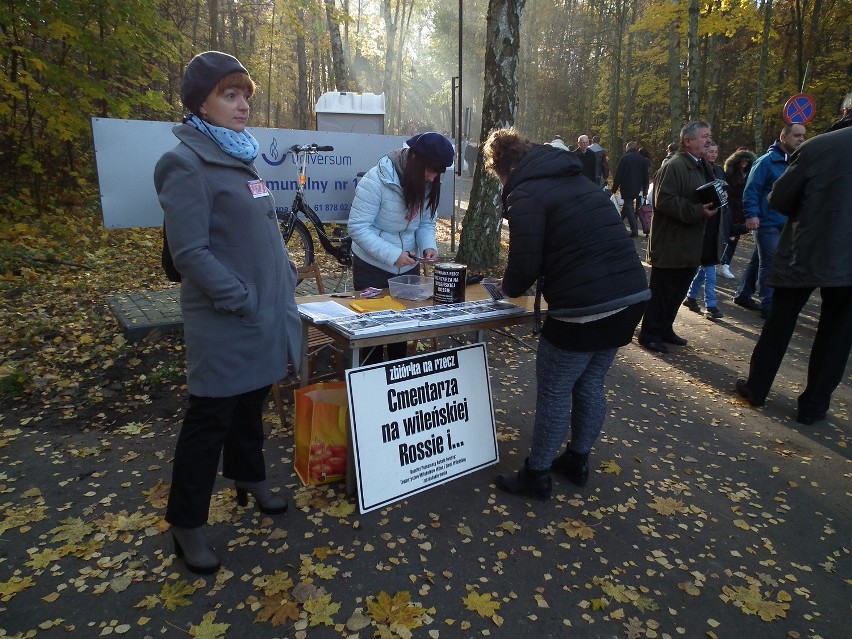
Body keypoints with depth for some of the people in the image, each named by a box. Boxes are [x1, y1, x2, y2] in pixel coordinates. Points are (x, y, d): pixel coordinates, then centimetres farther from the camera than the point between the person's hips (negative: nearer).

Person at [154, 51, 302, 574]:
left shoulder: (242, 157, 13)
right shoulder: (187, 163, -13)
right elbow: (190, 252, -19)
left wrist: (286, 280, 10)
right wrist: (242, 300, -20)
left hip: (267, 314, 8)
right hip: (226, 322, -8)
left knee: (252, 404, 22)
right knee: (211, 418, 4)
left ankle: (249, 475, 43)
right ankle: (187, 522, 21)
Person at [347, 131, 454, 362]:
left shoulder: (428, 184, -4)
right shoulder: (376, 180, -22)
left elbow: (426, 222, 5)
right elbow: (358, 226, -23)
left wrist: (428, 245, -16)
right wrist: (392, 255, -29)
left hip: (408, 266, 6)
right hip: (373, 267, -5)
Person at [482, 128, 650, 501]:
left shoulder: (526, 194, -8)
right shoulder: (575, 179, 19)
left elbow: (524, 267, -13)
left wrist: (508, 287, 10)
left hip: (586, 307, -9)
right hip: (632, 295, 9)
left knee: (554, 392, 7)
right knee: (589, 385, 22)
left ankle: (537, 476, 22)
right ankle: (578, 462, 38)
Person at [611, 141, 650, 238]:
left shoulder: (625, 158, -6)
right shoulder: (643, 160, 9)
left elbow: (618, 174, -8)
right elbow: (646, 176, 11)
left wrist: (614, 188, -4)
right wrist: (645, 190, 16)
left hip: (626, 187, -5)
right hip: (637, 188, 5)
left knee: (628, 205, -4)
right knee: (628, 204, 20)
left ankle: (634, 229, -12)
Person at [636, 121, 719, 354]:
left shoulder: (701, 166, 18)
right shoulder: (674, 166, -14)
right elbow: (664, 201, -23)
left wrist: (715, 204, 8)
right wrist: (698, 212, -26)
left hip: (691, 244, 9)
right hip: (670, 244, -9)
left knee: (678, 292, 15)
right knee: (661, 292, -1)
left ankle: (665, 329, 27)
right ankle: (650, 334, 9)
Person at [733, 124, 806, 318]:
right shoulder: (767, 161, -10)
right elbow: (751, 190, -15)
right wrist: (751, 214, -23)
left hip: (785, 224, 8)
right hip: (767, 222, -7)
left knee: (758, 261, 16)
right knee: (770, 264, -6)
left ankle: (742, 295, 28)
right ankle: (769, 306, 1)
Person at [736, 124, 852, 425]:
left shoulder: (818, 146, -9)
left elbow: (779, 199, -5)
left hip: (804, 252, -1)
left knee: (779, 323, 13)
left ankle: (757, 388, 23)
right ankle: (813, 405, 17)